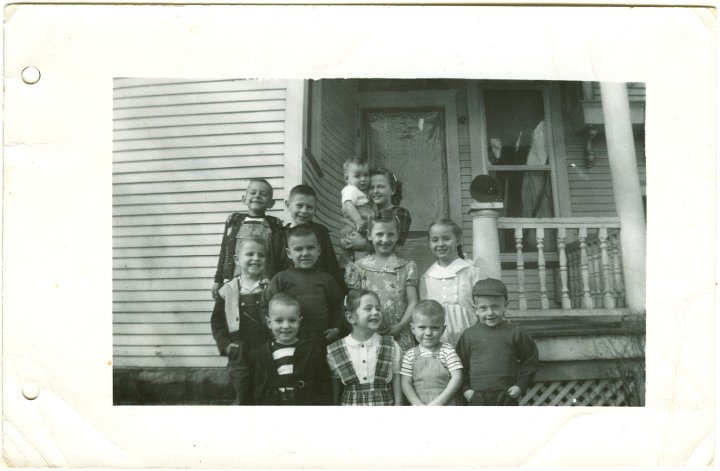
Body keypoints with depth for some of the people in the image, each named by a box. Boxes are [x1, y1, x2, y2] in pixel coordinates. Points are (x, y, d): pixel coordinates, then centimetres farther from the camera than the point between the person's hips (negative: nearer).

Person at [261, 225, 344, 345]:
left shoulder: (326, 279, 8)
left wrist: (337, 328, 3)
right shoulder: (281, 279, 0)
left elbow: (337, 305, 14)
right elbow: (265, 305, -1)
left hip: (322, 339, 2)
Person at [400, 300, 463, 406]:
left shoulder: (447, 350, -1)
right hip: (419, 407, 2)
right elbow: (405, 383, 0)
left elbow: (457, 378, -7)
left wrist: (439, 401, -14)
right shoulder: (410, 355, 4)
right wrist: (418, 404, -14)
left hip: (445, 405, -2)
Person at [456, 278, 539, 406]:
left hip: (507, 398, 0)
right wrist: (465, 388, -1)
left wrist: (521, 385, 0)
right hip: (477, 399, 1)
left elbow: (530, 358, 5)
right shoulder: (469, 334, 0)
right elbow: (460, 364, 5)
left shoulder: (515, 333, -2)